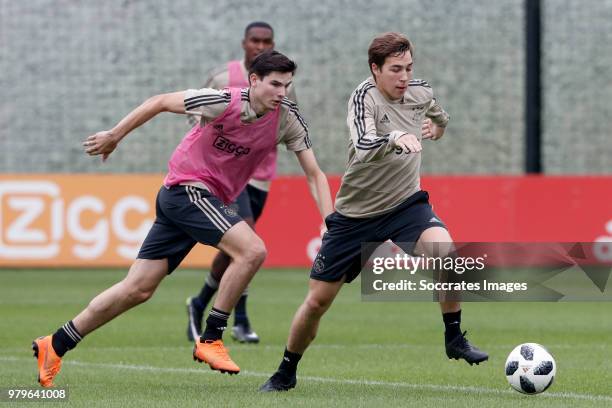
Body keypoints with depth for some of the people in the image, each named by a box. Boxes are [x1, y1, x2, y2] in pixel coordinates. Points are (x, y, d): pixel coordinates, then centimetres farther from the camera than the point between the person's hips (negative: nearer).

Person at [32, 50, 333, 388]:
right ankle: (210, 340, -15)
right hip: (187, 188, -6)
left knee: (138, 289, 6)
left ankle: (54, 346, 14)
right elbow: (160, 102, -6)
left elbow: (314, 174, 0)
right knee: (252, 250, -24)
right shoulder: (224, 103, -18)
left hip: (208, 200, 6)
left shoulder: (288, 119, -4)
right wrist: (114, 136, 1)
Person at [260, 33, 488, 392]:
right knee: (318, 300, 3)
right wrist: (395, 138, -57)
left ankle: (454, 339, -12)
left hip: (406, 203, 3)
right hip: (356, 214, -3)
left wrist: (436, 127, 11)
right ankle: (286, 373, 26)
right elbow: (363, 147, -43)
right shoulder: (365, 98, -19)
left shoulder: (421, 92, -2)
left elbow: (439, 119, 28)